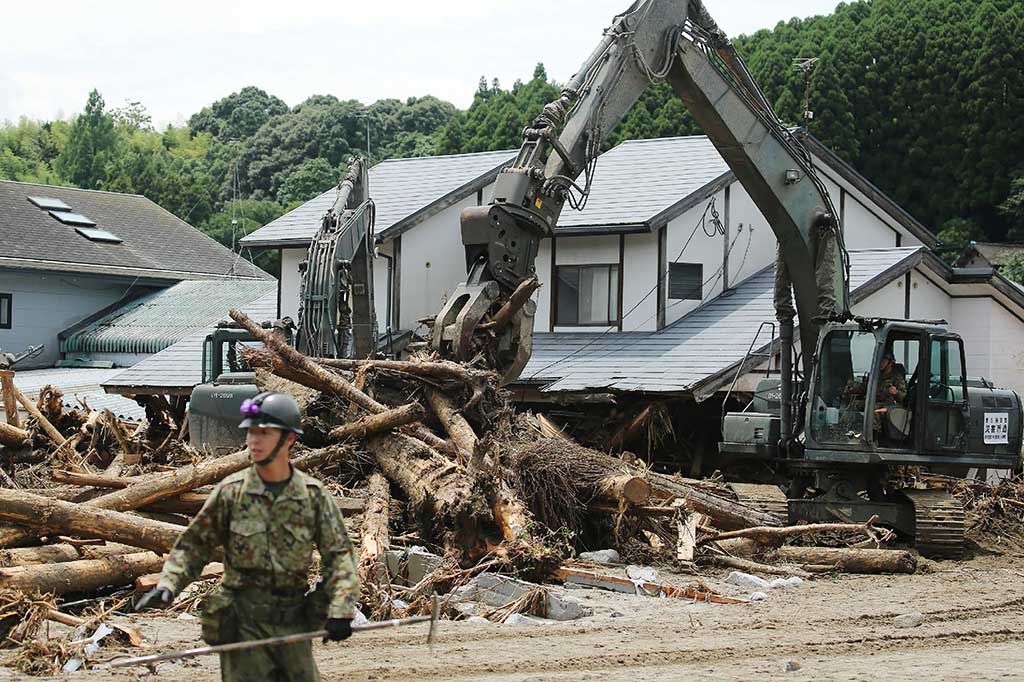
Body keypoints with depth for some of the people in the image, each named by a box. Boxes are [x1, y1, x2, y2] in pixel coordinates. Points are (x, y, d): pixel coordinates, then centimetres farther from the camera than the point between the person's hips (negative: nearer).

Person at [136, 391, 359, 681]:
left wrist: (340, 611, -12)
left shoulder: (314, 495, -1)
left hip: (293, 624, 2)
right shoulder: (231, 492, -2)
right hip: (243, 623, -2)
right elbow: (194, 544, 4)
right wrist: (167, 584, -11)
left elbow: (339, 554, 0)